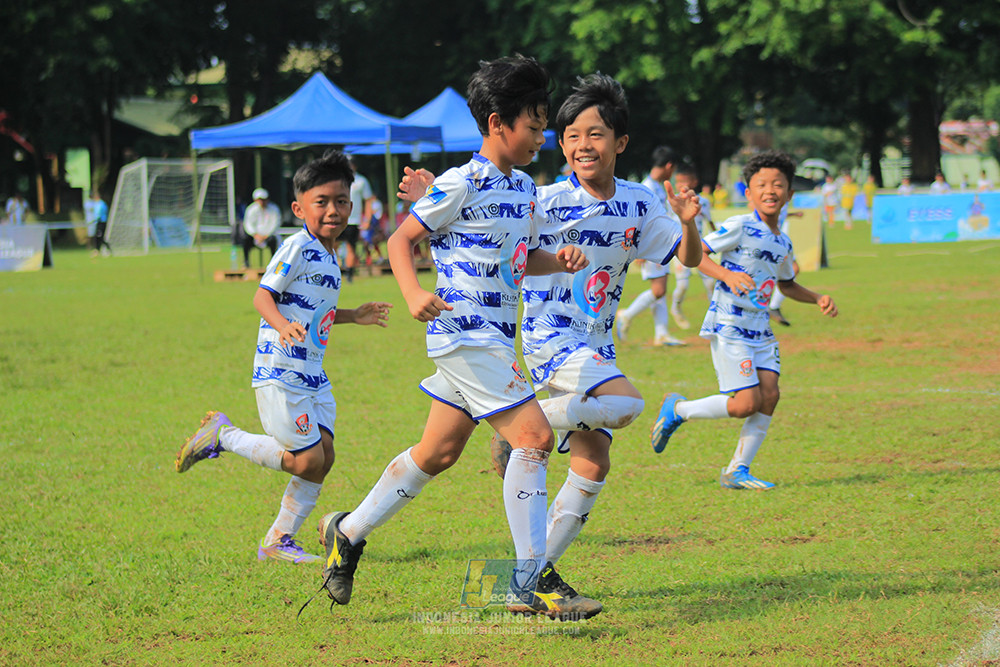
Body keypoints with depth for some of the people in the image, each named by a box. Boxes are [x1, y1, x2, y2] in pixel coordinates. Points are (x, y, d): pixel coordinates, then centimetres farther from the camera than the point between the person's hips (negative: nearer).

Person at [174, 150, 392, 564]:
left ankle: (279, 540, 14)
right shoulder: (298, 247, -12)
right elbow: (263, 296, -19)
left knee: (323, 456, 3)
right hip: (280, 373, -9)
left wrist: (353, 316, 28)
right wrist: (282, 325, -36)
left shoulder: (328, 257, 16)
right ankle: (221, 436, 7)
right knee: (307, 461, -9)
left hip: (312, 375, 9)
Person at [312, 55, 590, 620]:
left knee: (437, 454, 16)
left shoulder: (524, 189, 13)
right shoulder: (462, 185, -12)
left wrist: (559, 260, 4)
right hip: (467, 333, -9)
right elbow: (401, 241, -8)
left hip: (494, 336, 9)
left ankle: (349, 532, 31)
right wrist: (413, 293, -25)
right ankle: (529, 582, -14)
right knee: (534, 435, -16)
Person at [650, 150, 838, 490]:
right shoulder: (739, 227, -10)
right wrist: (726, 274, -28)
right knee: (746, 404, -12)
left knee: (769, 395, -4)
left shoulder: (783, 243, 14)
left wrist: (818, 299, 16)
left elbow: (786, 284, 31)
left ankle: (737, 471, 8)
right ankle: (676, 410, 10)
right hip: (729, 325, -8)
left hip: (759, 330, 8)